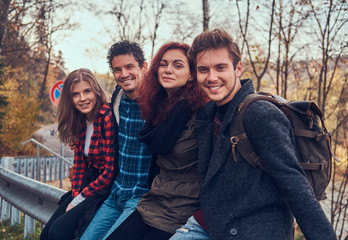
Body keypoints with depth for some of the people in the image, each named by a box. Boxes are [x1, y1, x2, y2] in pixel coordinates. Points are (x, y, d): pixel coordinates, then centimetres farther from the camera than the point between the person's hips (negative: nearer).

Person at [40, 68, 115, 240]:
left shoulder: (108, 117, -19)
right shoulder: (80, 121, 7)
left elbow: (111, 170, -19)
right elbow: (79, 161, 11)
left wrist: (78, 200, -12)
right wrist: (75, 195, -4)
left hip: (107, 189, -8)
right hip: (88, 185, 8)